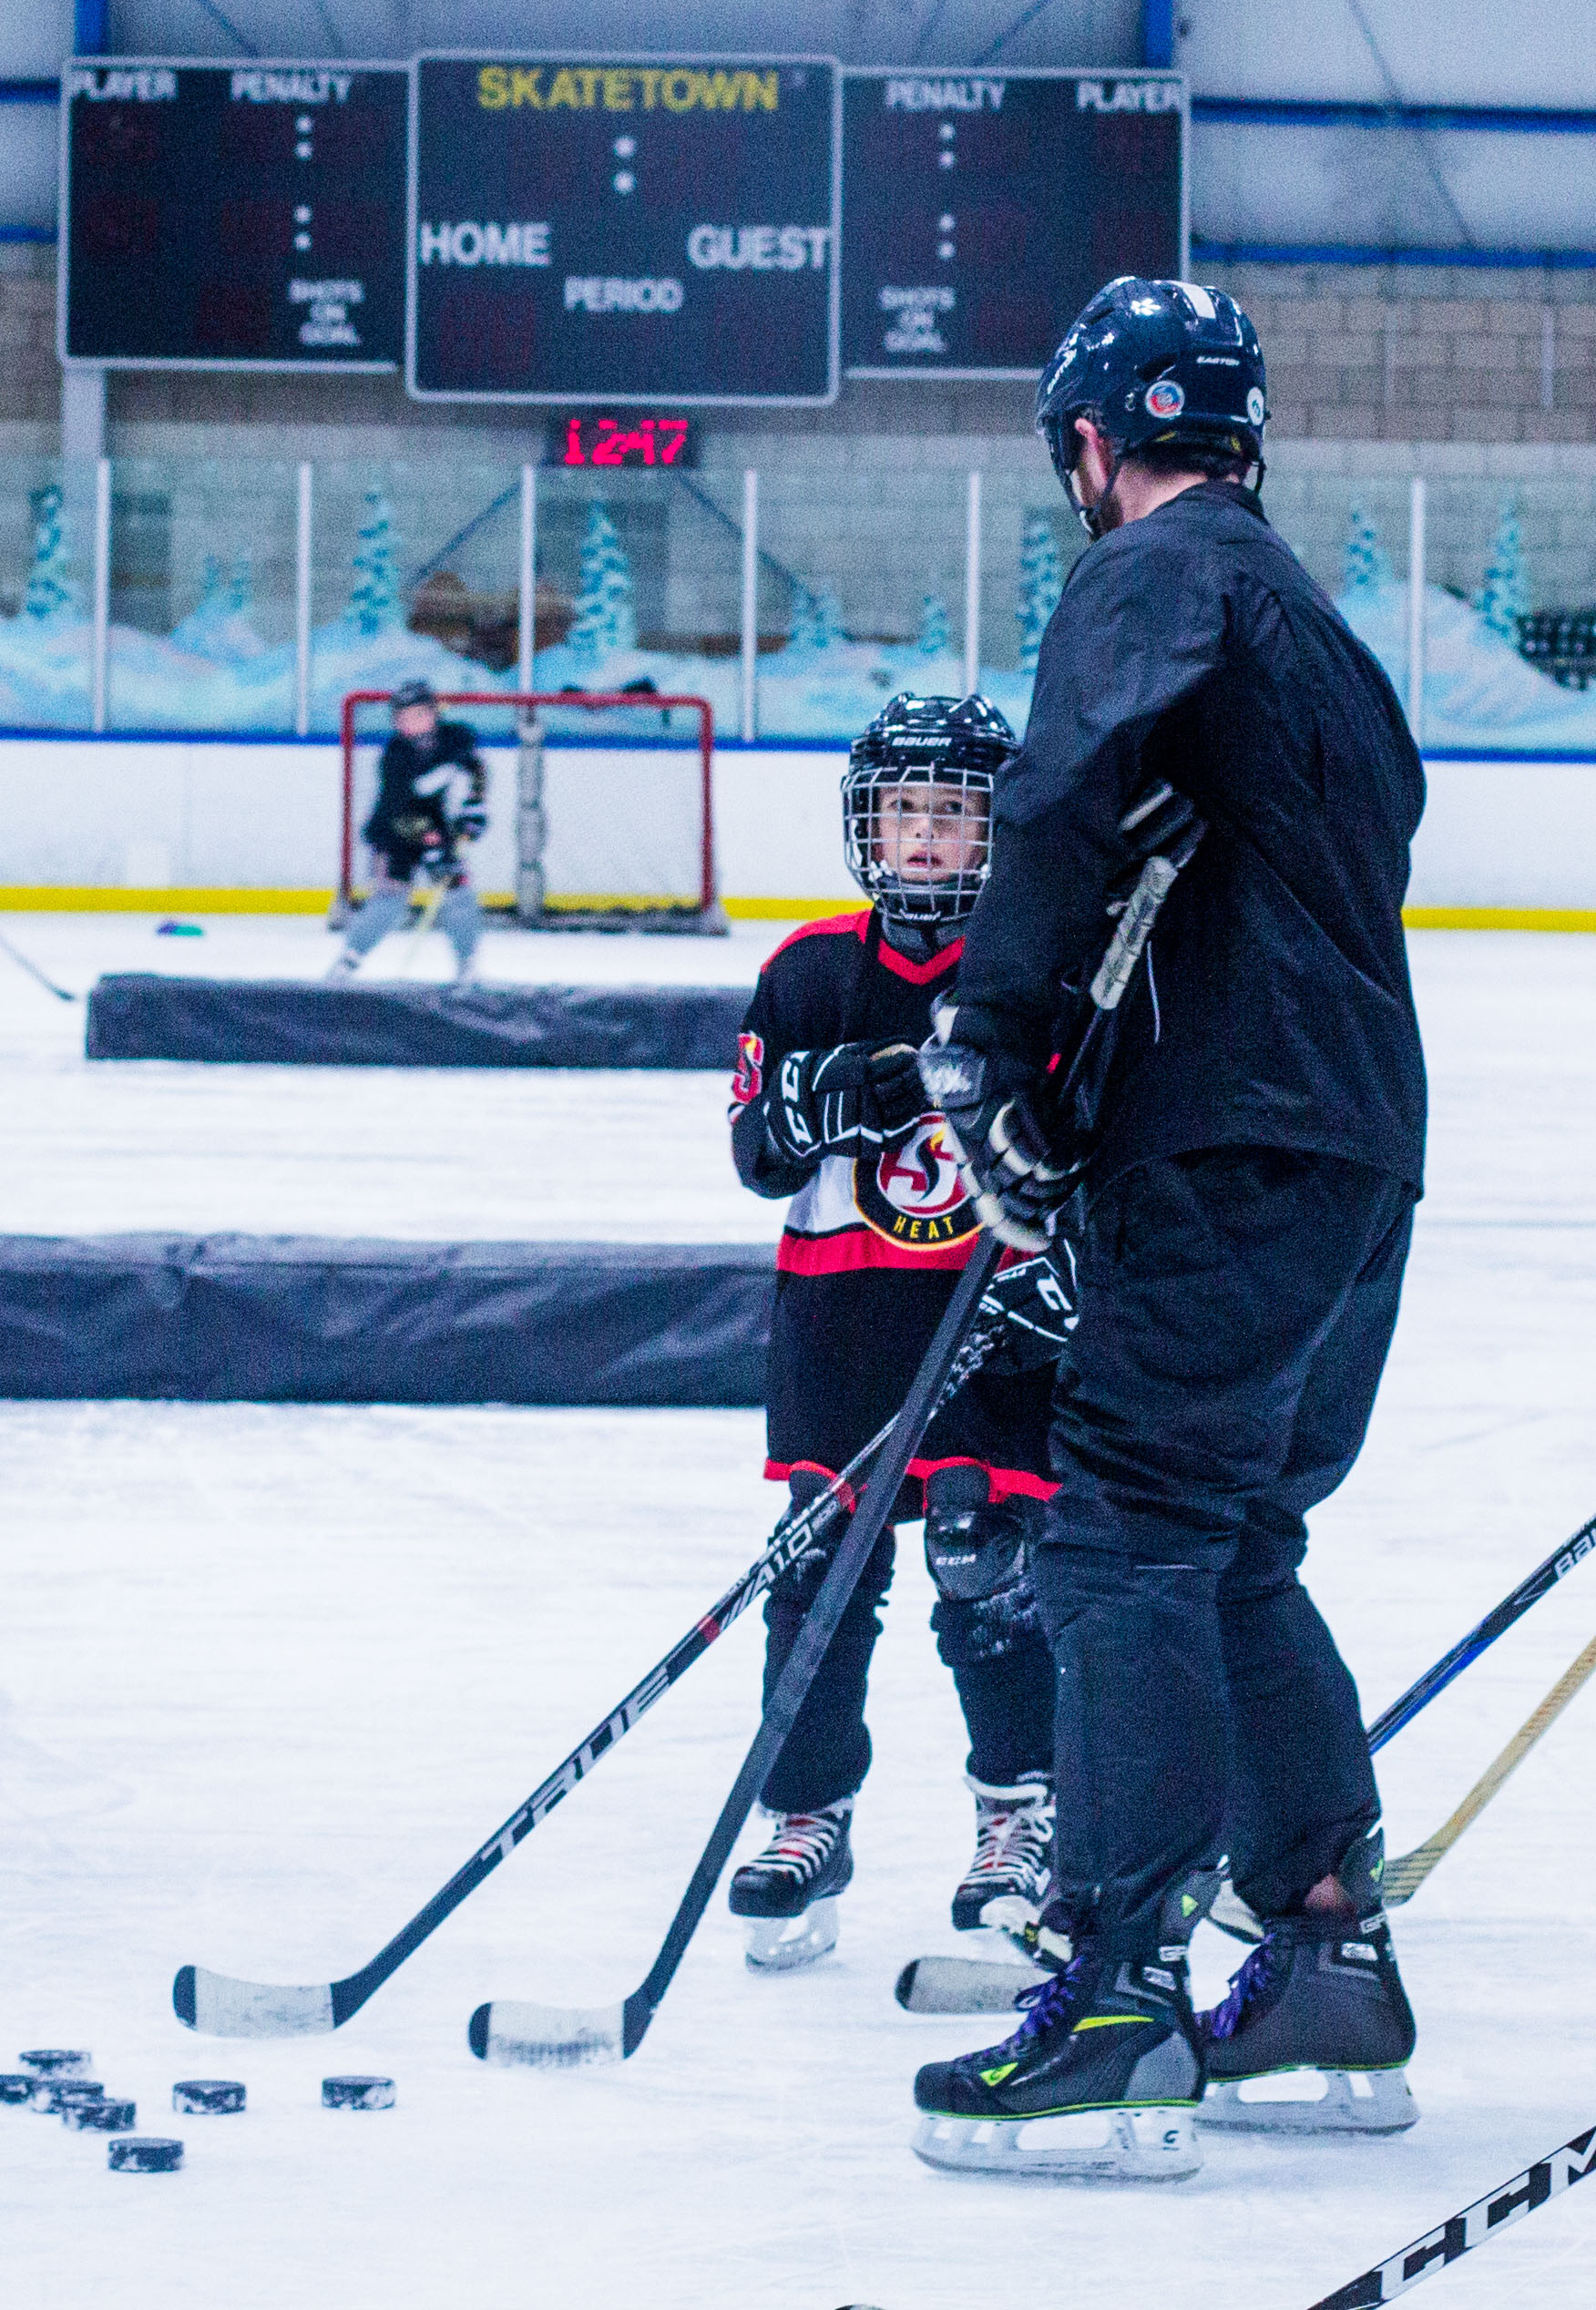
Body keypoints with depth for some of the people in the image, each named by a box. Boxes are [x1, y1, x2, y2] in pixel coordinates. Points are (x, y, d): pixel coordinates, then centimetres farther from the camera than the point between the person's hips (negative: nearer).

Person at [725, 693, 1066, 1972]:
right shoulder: (814, 975, 5)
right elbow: (758, 1152, 3)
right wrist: (821, 1101, -17)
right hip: (841, 1304, 2)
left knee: (989, 1563, -8)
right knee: (824, 1564, 0)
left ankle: (1024, 1808, 8)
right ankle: (809, 1816, 11)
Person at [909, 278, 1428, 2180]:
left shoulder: (1156, 579, -6)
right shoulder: (1311, 622, 24)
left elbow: (1070, 797, -24)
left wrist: (989, 1046, -17)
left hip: (1234, 1155, -9)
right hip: (1357, 1153, 9)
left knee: (1131, 1540, -11)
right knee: (1237, 1553, 16)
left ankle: (1123, 2005, -16)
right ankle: (1337, 1973, 18)